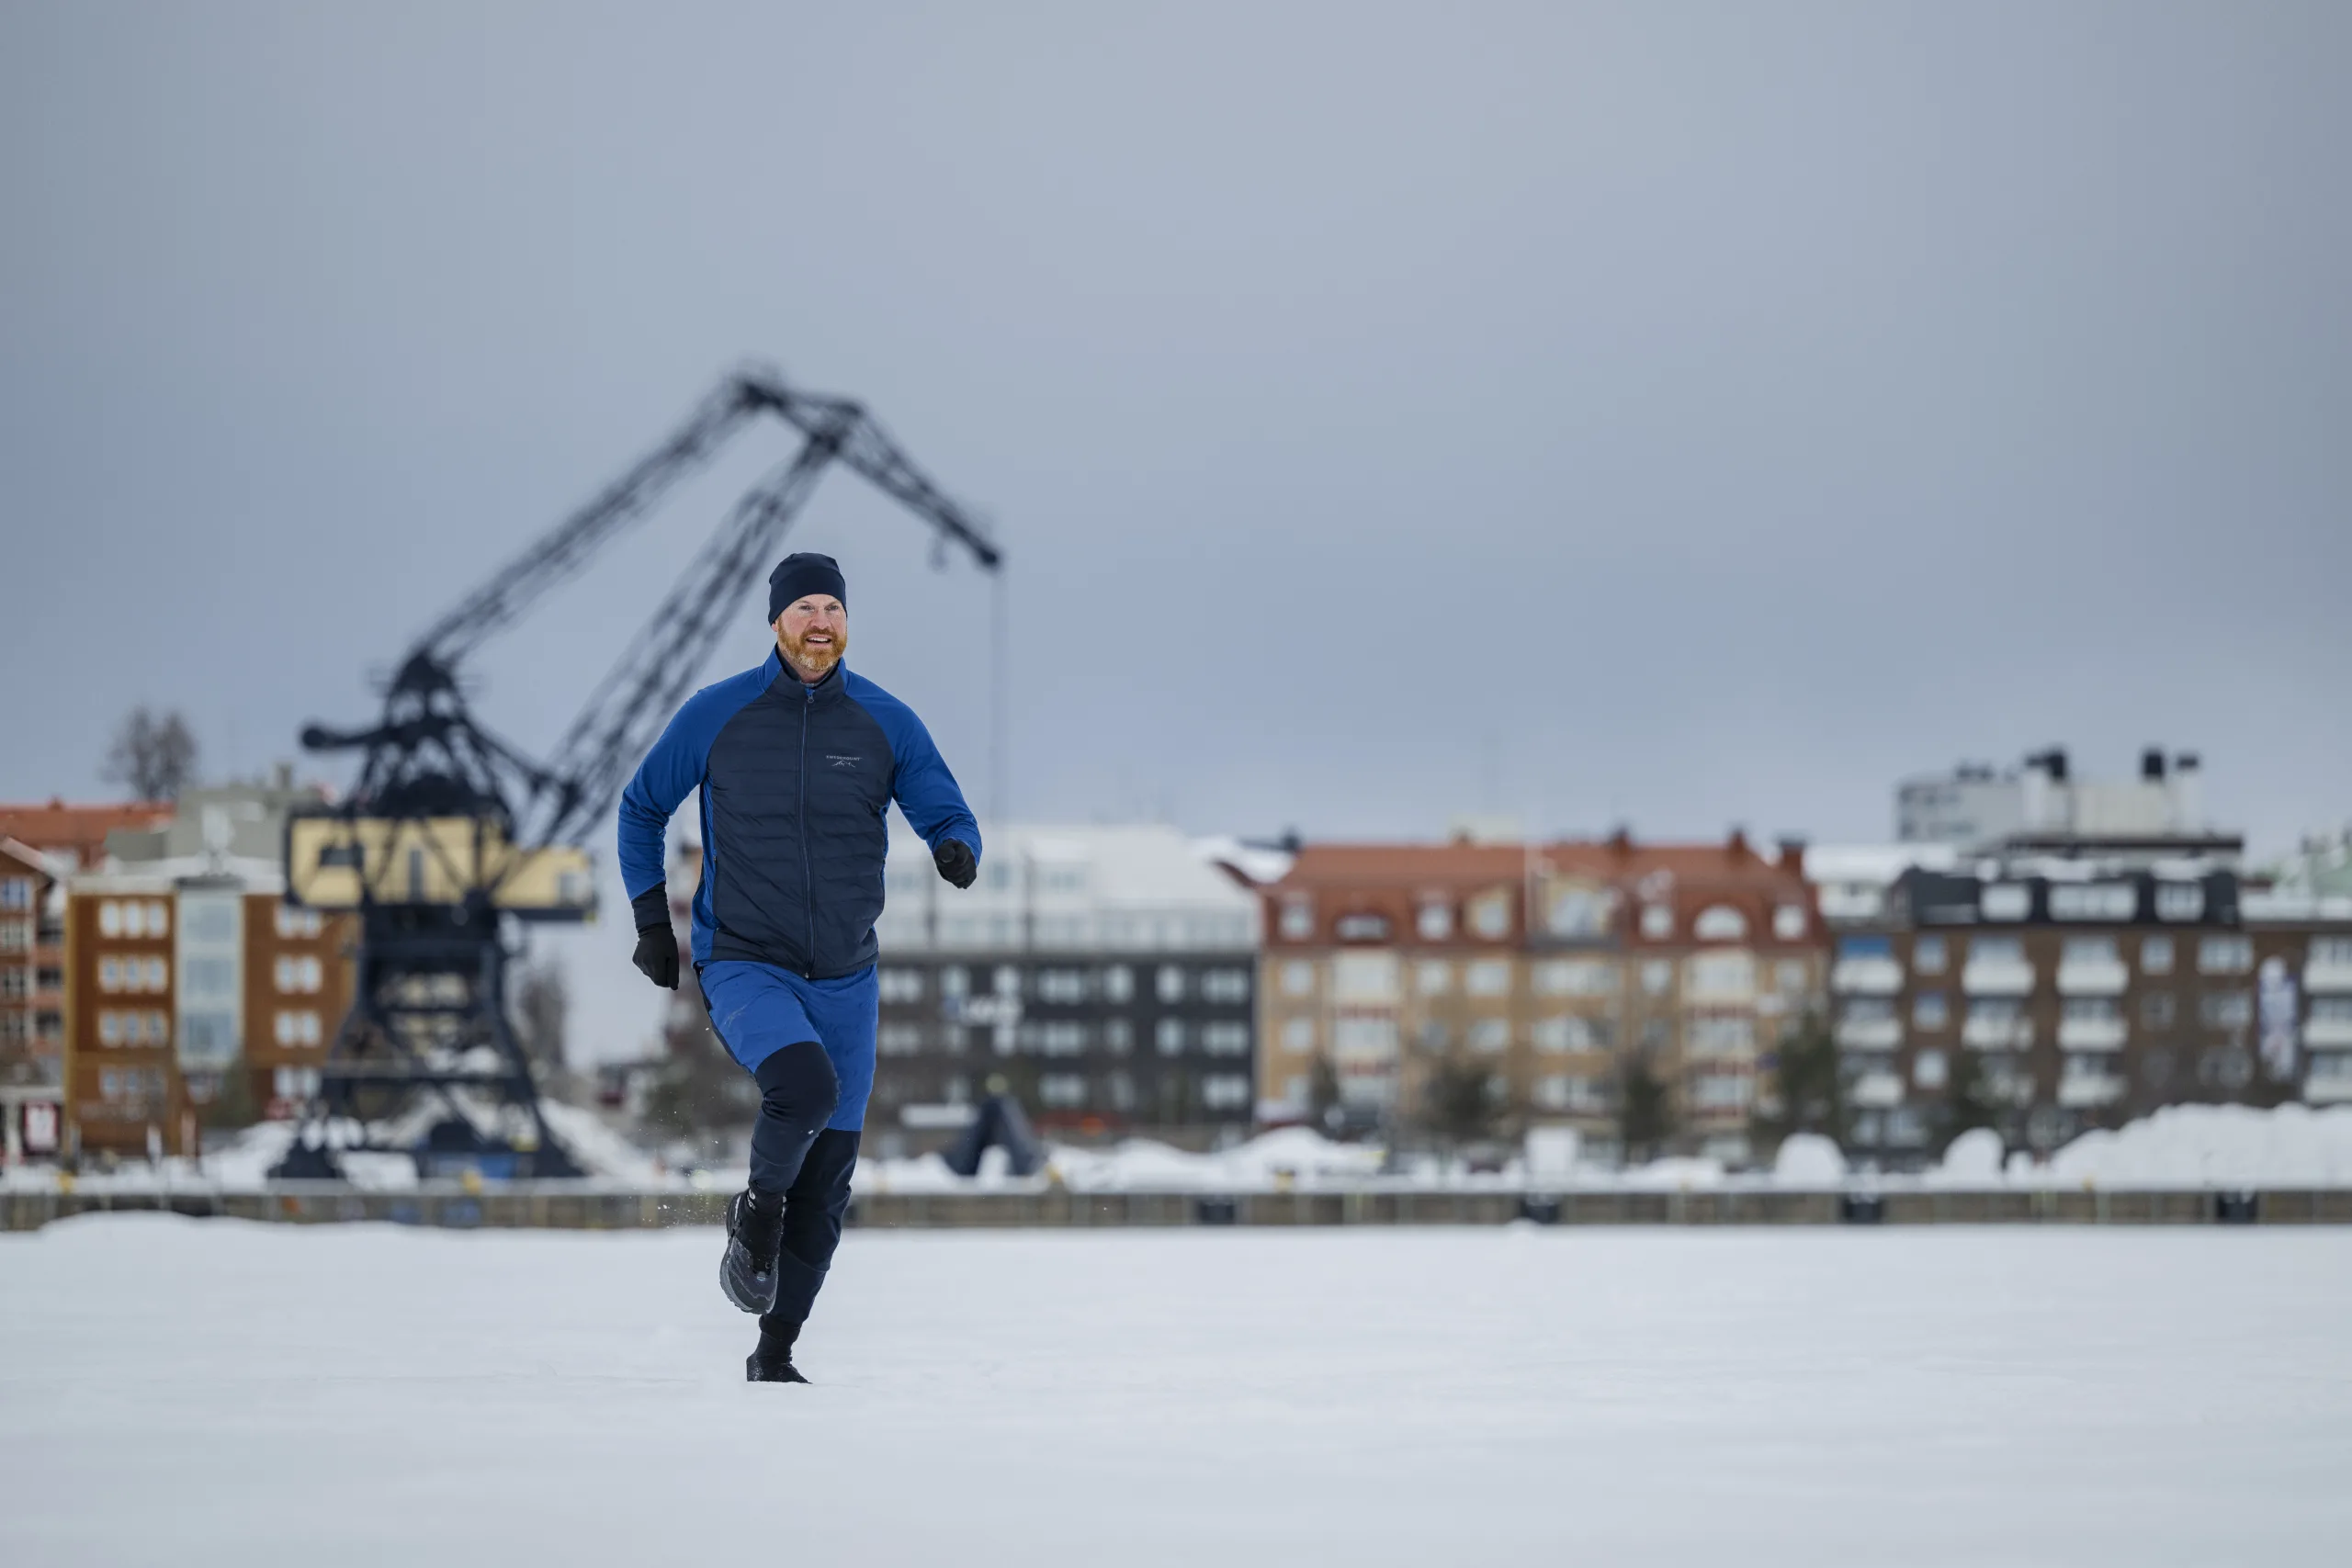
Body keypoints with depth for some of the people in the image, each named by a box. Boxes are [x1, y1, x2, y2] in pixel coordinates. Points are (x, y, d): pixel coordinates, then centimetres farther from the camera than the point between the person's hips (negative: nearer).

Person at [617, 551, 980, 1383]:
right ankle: (756, 1214, -3)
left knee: (827, 1187, 5)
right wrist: (652, 920, 4)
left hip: (845, 979, 3)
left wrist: (958, 850, -22)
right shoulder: (716, 714, -4)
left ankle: (775, 1353, 20)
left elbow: (947, 814, 2)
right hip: (744, 969, -3)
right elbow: (642, 808, 10)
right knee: (804, 1085, -33)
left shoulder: (887, 723, -1)